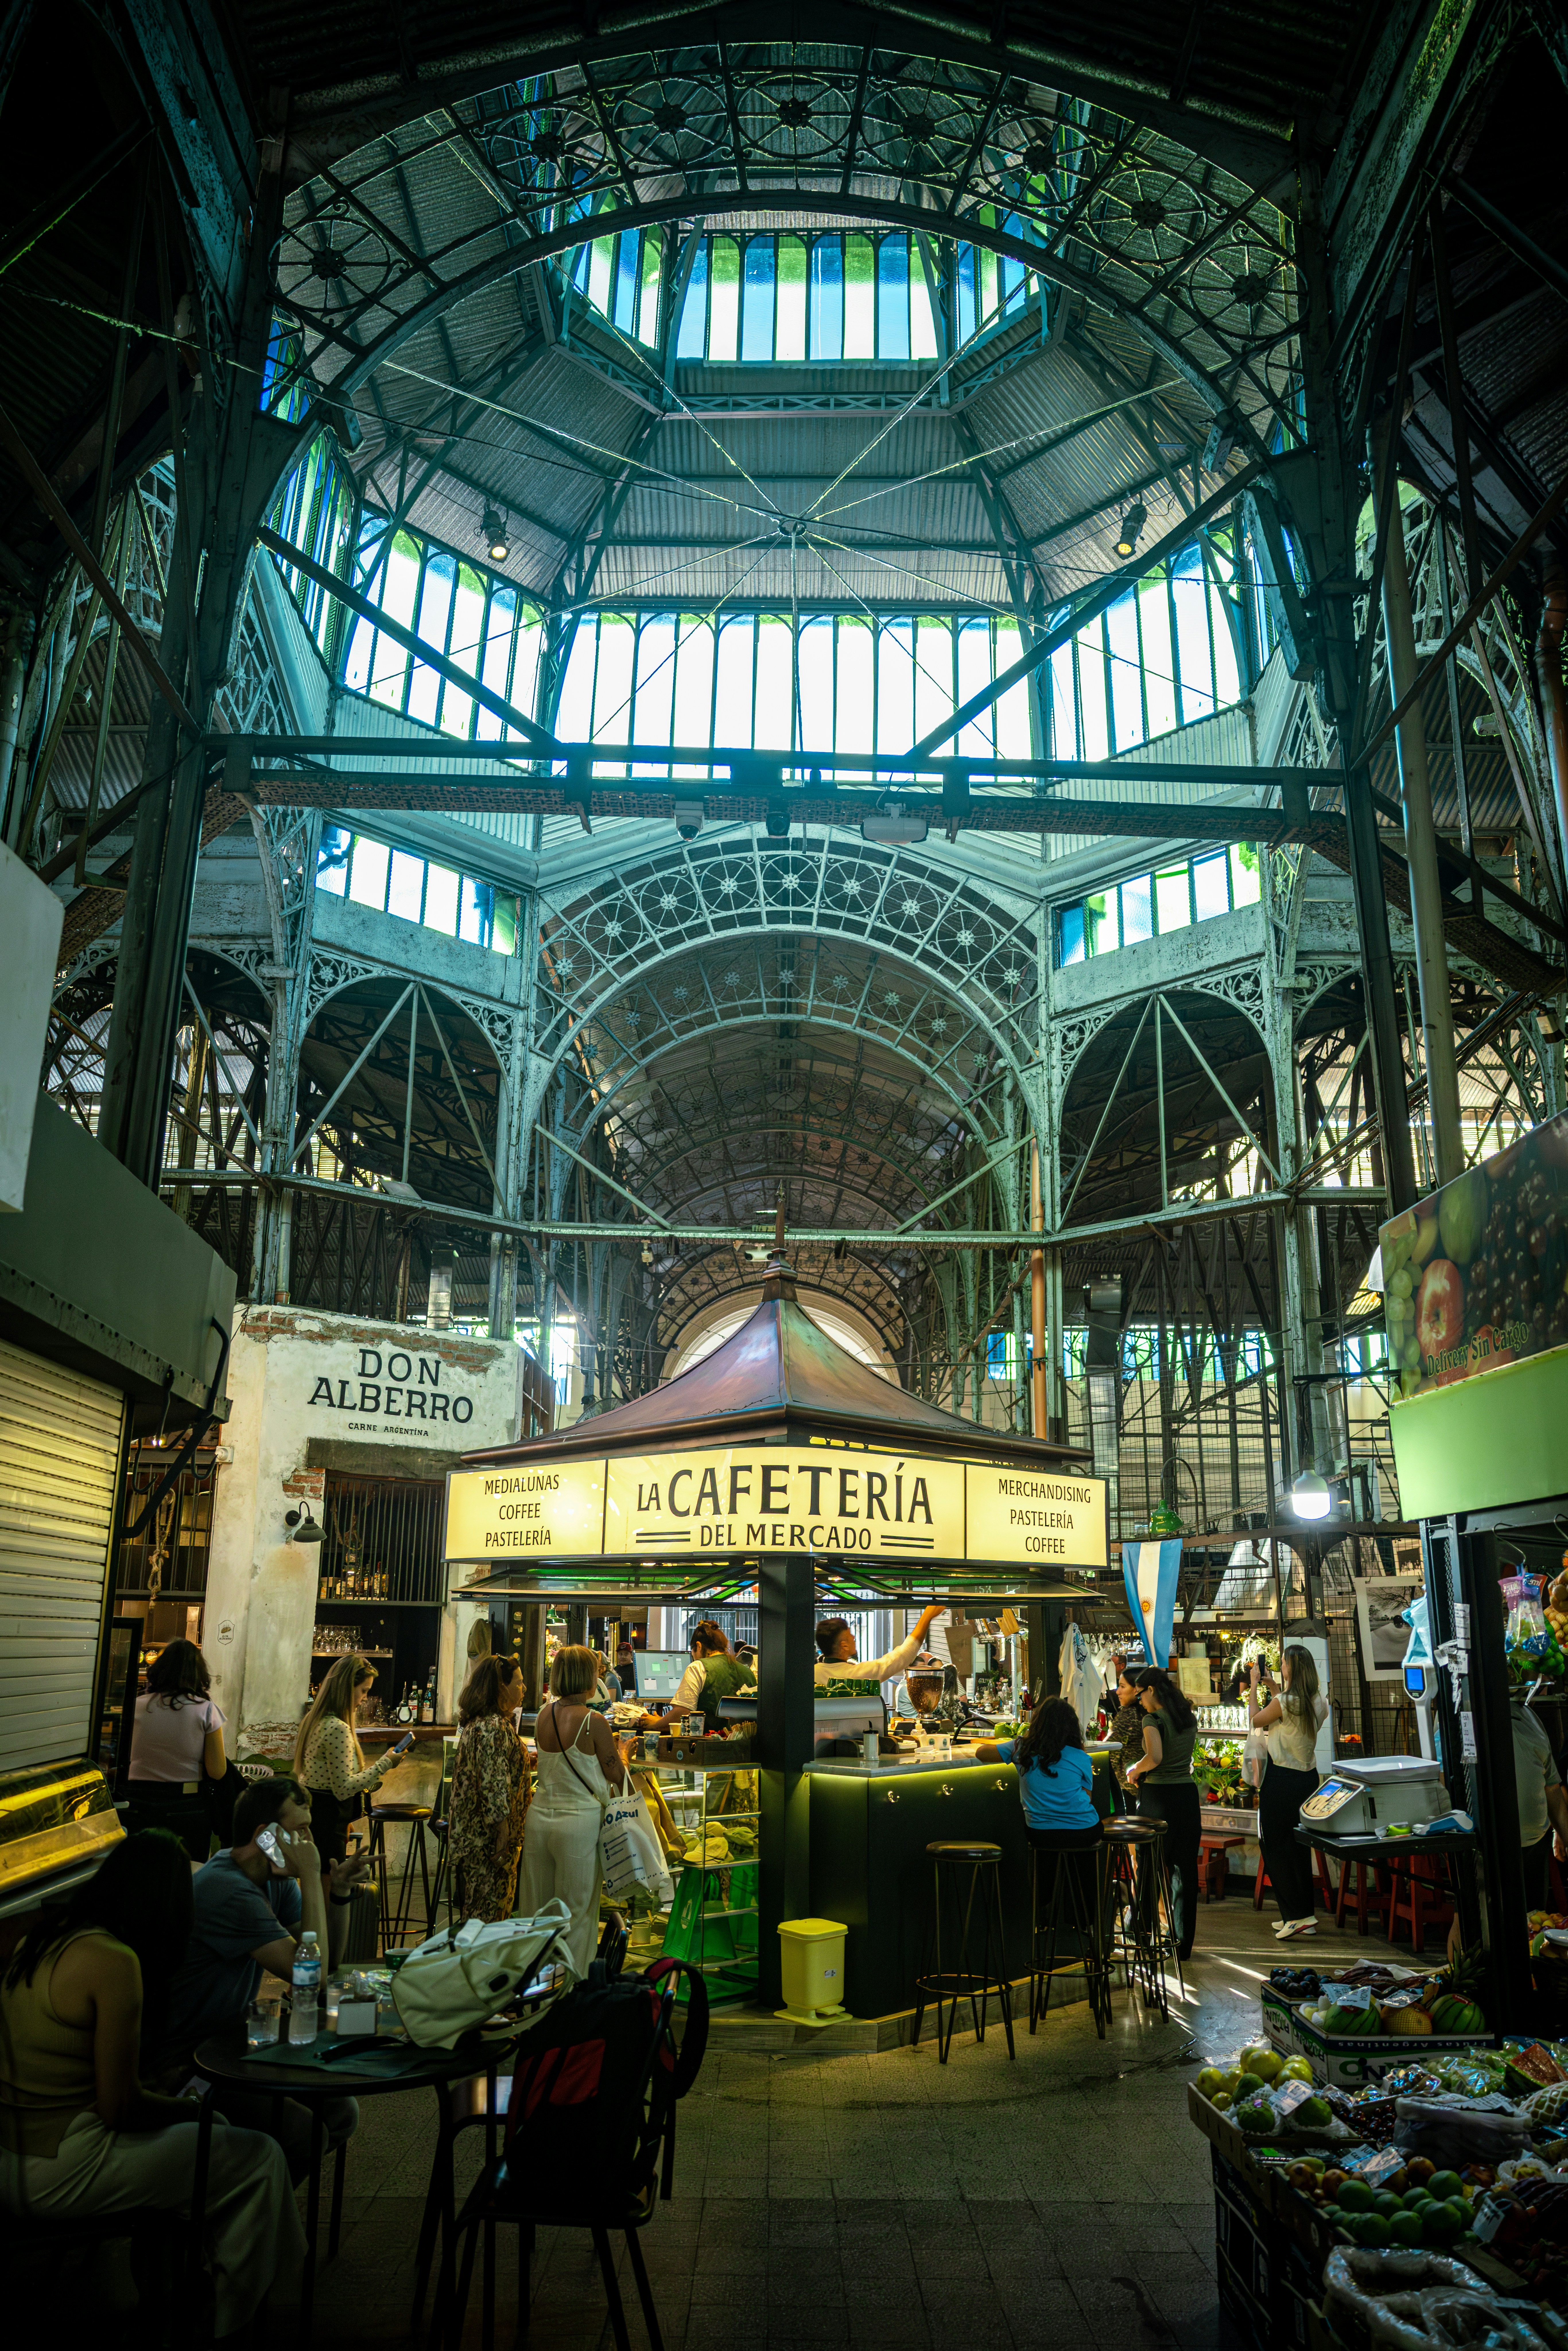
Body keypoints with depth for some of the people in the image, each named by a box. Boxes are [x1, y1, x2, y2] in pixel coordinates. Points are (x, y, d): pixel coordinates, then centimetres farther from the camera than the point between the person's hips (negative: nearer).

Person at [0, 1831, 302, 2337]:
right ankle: (229, 2325, 17)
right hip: (59, 2175, -9)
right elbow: (119, 2108, -17)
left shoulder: (41, 1935, 3)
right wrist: (190, 2107, 0)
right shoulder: (115, 1962, -22)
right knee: (260, 2160, 1)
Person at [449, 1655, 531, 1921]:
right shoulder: (495, 1727, -22)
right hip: (488, 1838, -10)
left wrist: (523, 1757, 30)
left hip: (469, 1829, 10)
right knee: (489, 1911, -1)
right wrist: (504, 1837, -20)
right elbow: (495, 1787, -24)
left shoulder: (475, 1722, 10)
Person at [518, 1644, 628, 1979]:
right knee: (575, 1909, 8)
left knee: (535, 1906, 15)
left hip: (539, 1816, 6)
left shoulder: (544, 1715, 1)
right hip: (579, 1821, -6)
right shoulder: (594, 1722, -16)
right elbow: (616, 1775, -6)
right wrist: (623, 1756, 16)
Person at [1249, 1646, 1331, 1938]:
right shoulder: (1318, 1702, 2)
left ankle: (1299, 1915, -1)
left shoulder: (1284, 1702, -19)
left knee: (1275, 1847, 2)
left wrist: (1254, 1685, 6)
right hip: (1308, 1777, 8)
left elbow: (1256, 1720, -2)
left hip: (1280, 1780, -8)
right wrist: (1274, 1688, 24)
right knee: (1299, 1847, 15)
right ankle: (1304, 1917, 21)